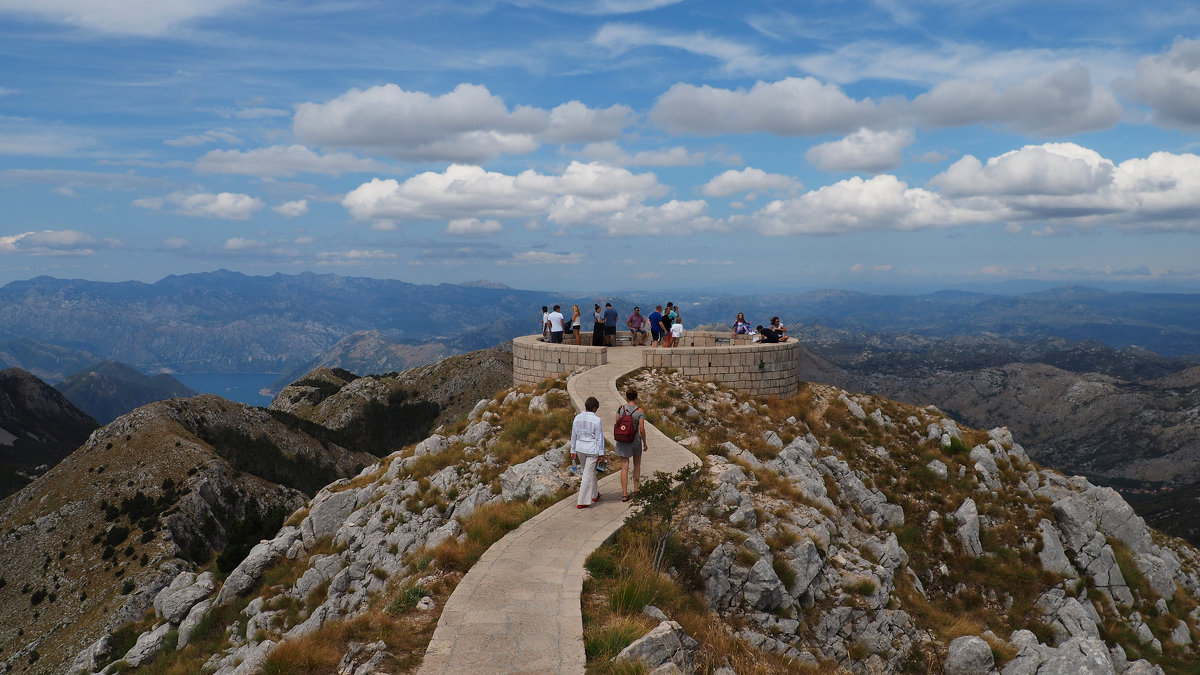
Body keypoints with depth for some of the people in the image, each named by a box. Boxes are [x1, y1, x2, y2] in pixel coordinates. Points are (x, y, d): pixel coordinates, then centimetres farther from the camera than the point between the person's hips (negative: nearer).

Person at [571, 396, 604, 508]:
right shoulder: (596, 420, -14)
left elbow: (574, 435, 5)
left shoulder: (577, 418, 0)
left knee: (589, 471, 24)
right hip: (592, 450, -5)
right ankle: (581, 502, 2)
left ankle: (594, 495, 38)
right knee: (588, 475, 1)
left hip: (580, 448, 5)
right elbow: (599, 438, -11)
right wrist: (601, 453, -5)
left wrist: (573, 450, 13)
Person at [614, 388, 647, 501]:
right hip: (635, 440, -1)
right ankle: (636, 489, 30)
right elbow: (642, 429, -13)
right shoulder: (640, 411, -12)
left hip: (622, 440, 1)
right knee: (637, 465, 22)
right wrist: (645, 443, 0)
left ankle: (624, 494, -2)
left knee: (624, 468, 3)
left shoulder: (620, 409, -4)